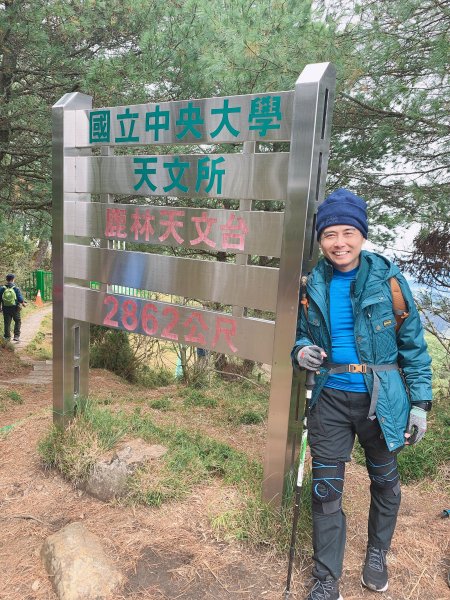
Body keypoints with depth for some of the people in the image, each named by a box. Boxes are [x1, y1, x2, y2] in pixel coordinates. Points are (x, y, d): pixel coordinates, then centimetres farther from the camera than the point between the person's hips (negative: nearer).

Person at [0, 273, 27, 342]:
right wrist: (23, 303, 12)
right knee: (17, 322, 11)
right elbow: (20, 298, -8)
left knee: (7, 323, 10)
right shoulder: (16, 288, -8)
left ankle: (7, 337, 15)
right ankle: (16, 336, 4)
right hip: (14, 308, -2)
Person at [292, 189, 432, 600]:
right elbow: (301, 333, 10)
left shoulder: (387, 278, -10)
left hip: (381, 400, -1)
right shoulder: (313, 286, -3)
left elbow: (412, 343, -4)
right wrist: (301, 351, -13)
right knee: (326, 489, 6)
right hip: (331, 399, 1)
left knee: (384, 481, 19)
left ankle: (377, 554, 47)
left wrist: (420, 401, -5)